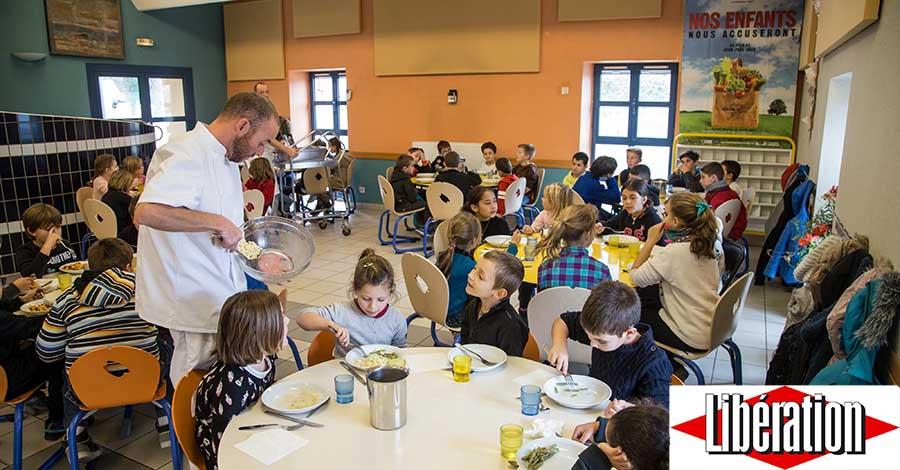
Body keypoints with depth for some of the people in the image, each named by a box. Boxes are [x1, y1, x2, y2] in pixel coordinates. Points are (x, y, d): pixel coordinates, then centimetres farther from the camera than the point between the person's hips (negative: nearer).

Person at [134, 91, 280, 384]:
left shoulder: (225, 159, 15)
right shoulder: (186, 156, -19)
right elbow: (147, 212, -35)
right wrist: (218, 222, -30)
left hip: (222, 297, 9)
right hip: (196, 303, -9)